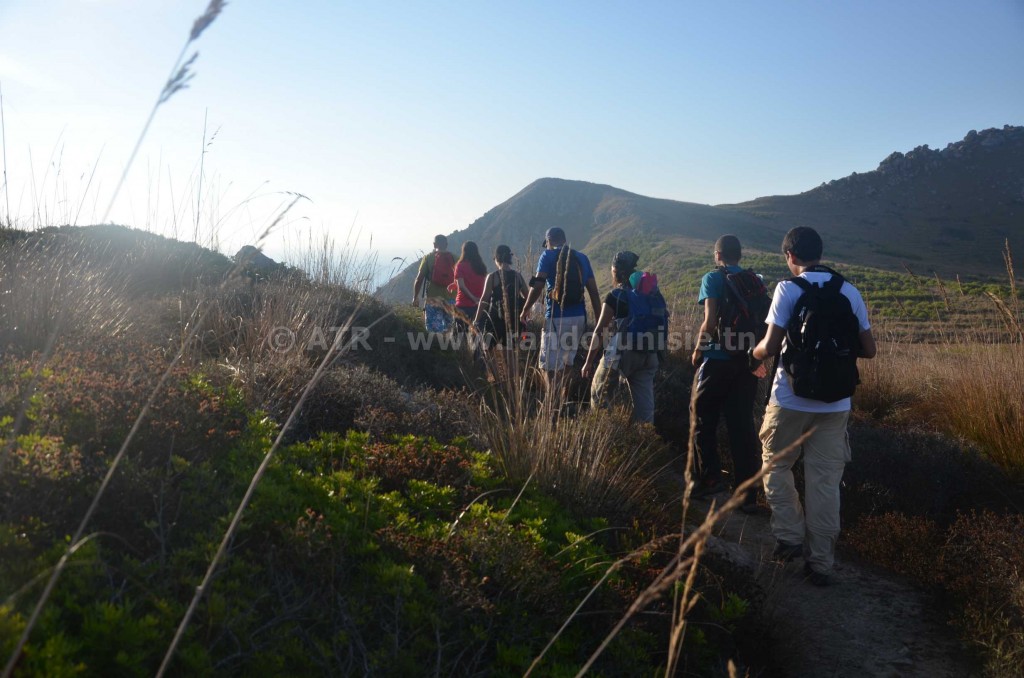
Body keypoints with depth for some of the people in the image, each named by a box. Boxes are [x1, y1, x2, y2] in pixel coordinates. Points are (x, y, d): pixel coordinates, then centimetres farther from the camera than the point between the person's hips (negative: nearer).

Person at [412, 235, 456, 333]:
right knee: (448, 329, 11)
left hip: (433, 298, -2)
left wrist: (415, 297, 4)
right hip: (450, 298, 3)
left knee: (434, 329, -3)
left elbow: (419, 278, -2)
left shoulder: (428, 257, 1)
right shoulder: (453, 258, 6)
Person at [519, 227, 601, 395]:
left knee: (549, 367, -2)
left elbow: (538, 285, -13)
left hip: (556, 318, -5)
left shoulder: (548, 256, 0)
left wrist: (525, 309, -2)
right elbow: (594, 291, 8)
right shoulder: (582, 258, 13)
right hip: (579, 317, 6)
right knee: (566, 364, 21)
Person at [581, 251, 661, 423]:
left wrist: (588, 362, -5)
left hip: (620, 354, -5)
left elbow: (599, 331, -9)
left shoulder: (615, 297, -9)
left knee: (599, 395, 12)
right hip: (648, 355, 6)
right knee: (644, 401, 7)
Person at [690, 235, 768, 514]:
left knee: (703, 420, 13)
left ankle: (711, 478, 11)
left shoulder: (713, 278, -5)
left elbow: (710, 321, -16)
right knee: (742, 425, 8)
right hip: (747, 363, 5)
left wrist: (698, 350, -2)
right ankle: (747, 494, 9)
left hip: (717, 360, -5)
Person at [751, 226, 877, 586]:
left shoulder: (788, 289, -7)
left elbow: (771, 346, -13)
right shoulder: (850, 292, 4)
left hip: (791, 400, -3)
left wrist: (754, 352, 9)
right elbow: (868, 349, 6)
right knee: (825, 481, 9)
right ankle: (820, 563, 15)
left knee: (776, 466, 18)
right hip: (835, 404, 4)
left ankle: (790, 537, 11)